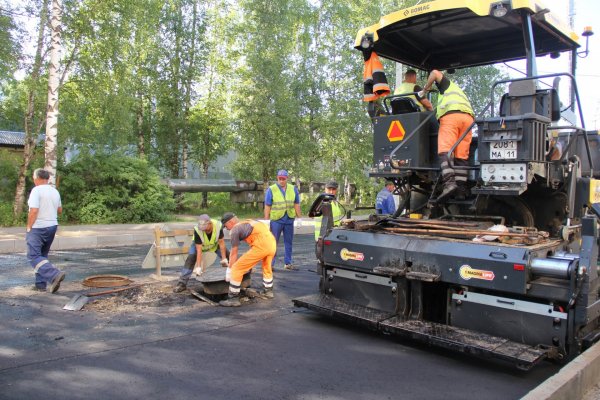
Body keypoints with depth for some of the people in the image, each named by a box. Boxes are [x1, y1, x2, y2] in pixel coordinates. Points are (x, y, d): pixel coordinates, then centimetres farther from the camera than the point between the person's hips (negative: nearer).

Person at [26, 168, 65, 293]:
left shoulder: (36, 190, -13)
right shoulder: (55, 191, 9)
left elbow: (34, 211, -20)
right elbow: (60, 210, 17)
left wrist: (28, 227, -11)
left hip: (38, 228, -8)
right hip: (52, 226, 8)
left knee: (34, 256, -8)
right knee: (42, 255, 15)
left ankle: (55, 275, -25)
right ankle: (41, 283, 14)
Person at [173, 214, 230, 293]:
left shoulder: (218, 225, -36)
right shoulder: (197, 230, -38)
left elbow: (221, 242, -24)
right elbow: (199, 249, -34)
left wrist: (224, 259, -22)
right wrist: (198, 267, -34)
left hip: (215, 244, 2)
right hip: (198, 244, -2)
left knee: (228, 256, -7)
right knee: (191, 259, -21)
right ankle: (182, 283, -15)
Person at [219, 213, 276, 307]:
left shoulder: (235, 229, 6)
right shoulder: (248, 223, 28)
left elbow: (234, 253, 8)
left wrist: (229, 270, 18)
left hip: (261, 246, -8)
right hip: (272, 243, 8)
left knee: (237, 269, 2)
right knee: (267, 267, 35)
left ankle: (233, 299, 6)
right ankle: (268, 291, 49)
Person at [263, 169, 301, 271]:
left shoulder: (293, 189, 7)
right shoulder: (271, 190, -3)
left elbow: (296, 205, 11)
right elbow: (267, 207, -3)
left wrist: (299, 218, 7)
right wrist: (266, 221, -6)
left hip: (289, 220, 3)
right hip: (276, 220, -3)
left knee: (288, 242, 10)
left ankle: (288, 263, 20)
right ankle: (270, 263, 5)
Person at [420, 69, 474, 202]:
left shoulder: (447, 84, 26)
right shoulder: (459, 92, 44)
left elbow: (435, 73, 7)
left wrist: (425, 89, 17)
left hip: (451, 115, -6)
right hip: (468, 117, 6)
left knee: (445, 150, -17)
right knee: (462, 155, 1)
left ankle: (449, 182, -36)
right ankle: (461, 189, -8)